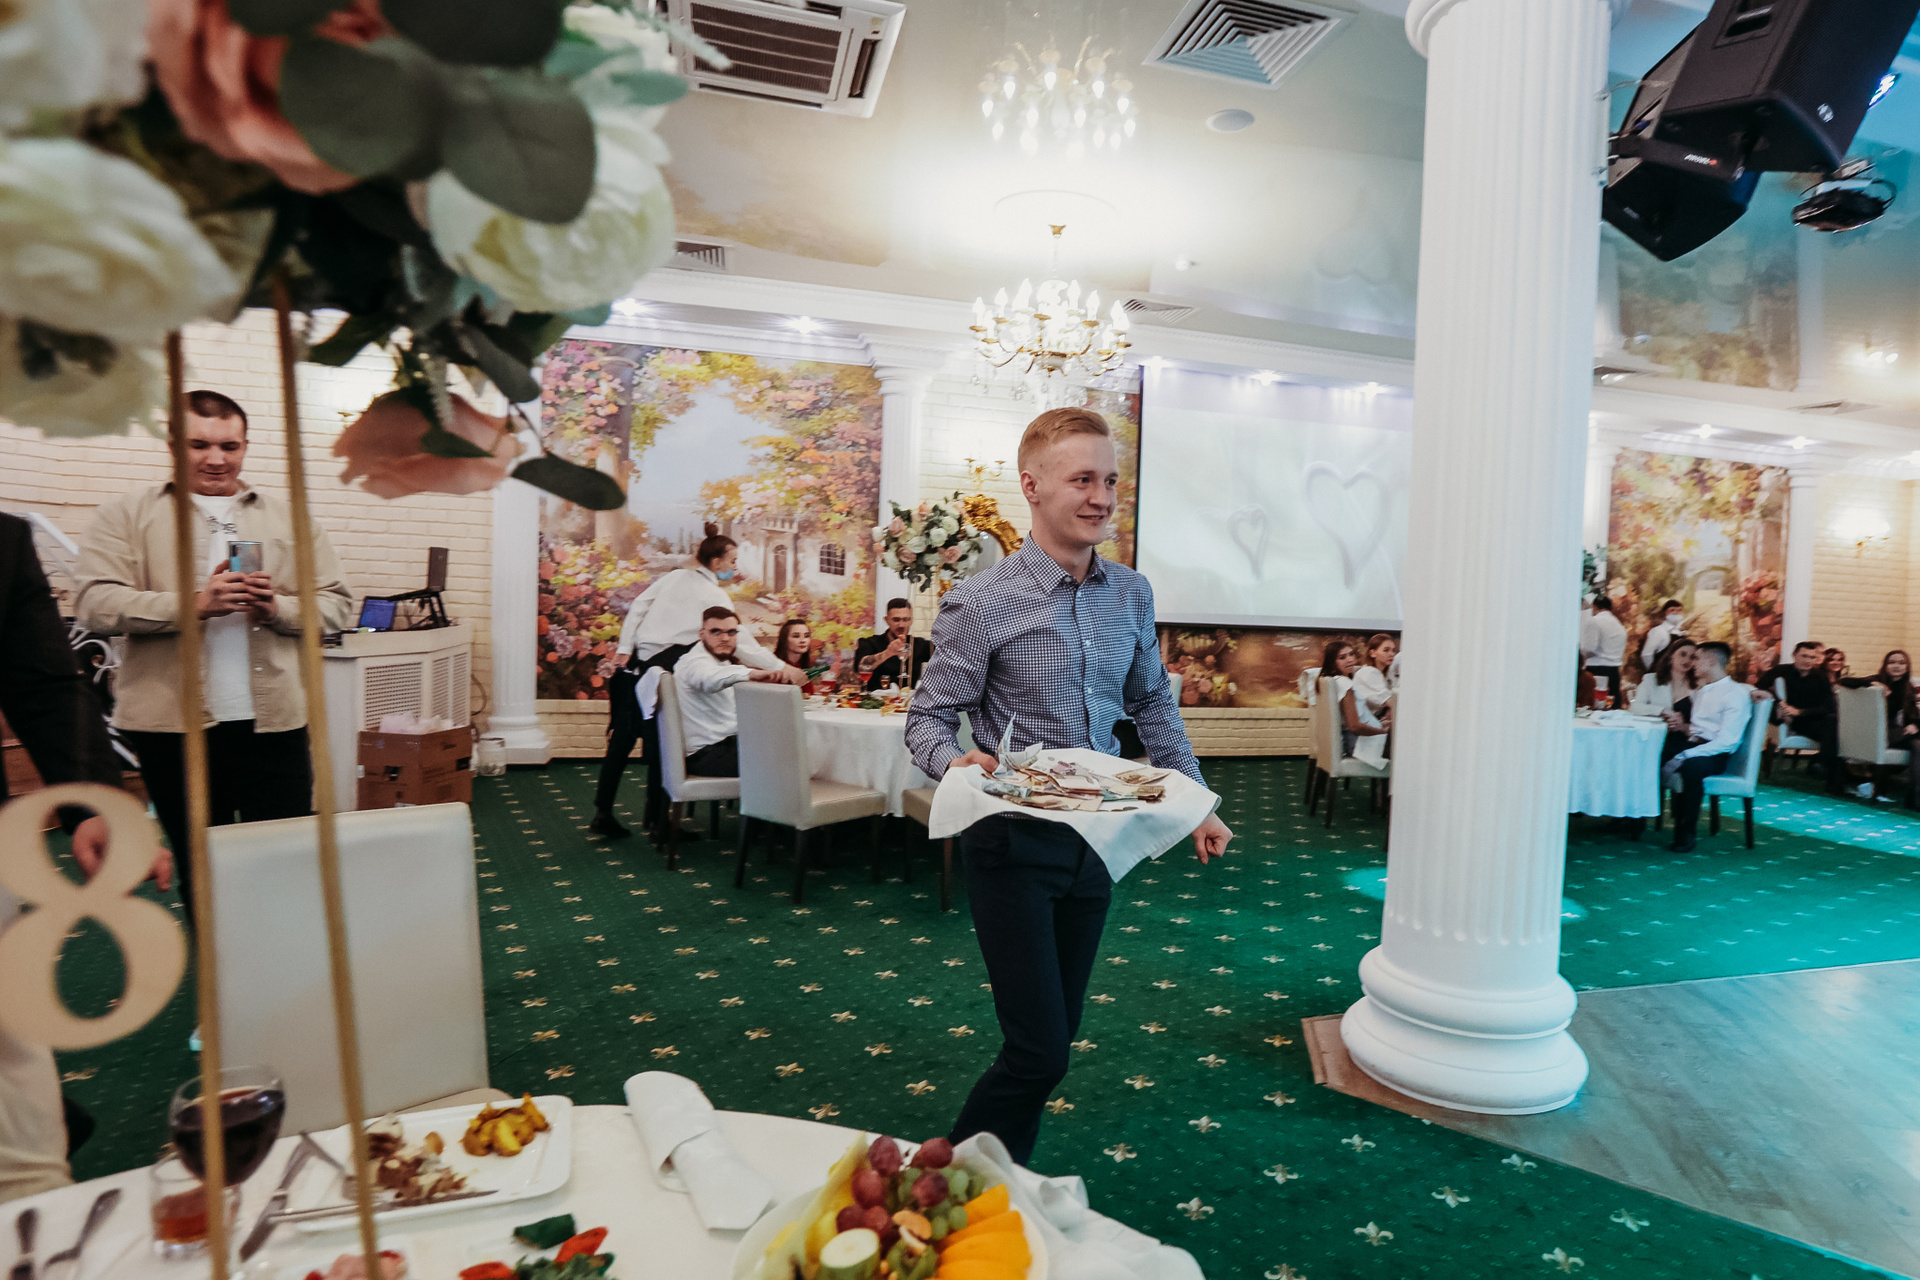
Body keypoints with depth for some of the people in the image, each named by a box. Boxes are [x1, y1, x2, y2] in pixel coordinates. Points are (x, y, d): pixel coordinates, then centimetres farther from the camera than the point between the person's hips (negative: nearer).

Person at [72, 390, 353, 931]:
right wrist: (193, 603, -18)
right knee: (199, 870, 13)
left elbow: (337, 604, 7)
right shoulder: (128, 514, 6)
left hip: (275, 721, 1)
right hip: (173, 723, 0)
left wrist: (279, 607, -12)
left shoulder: (291, 519, 12)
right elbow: (95, 603, -6)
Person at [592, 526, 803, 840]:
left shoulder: (675, 576, 12)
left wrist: (624, 648, 10)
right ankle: (657, 821, 12)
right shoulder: (715, 597, -7)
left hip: (635, 664, 7)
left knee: (621, 740, 11)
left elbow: (638, 607, 9)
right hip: (661, 672, -7)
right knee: (659, 745, 3)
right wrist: (781, 668, -6)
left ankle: (602, 813, 17)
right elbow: (740, 641, -9)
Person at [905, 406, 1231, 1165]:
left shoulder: (1132, 596, 4)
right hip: (1014, 841, -6)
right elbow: (928, 720, -9)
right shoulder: (981, 604, -14)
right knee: (1040, 1050, -5)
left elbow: (1153, 706, 14)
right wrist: (956, 762, -31)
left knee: (1057, 1036, 16)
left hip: (1095, 839, 6)